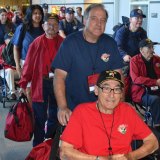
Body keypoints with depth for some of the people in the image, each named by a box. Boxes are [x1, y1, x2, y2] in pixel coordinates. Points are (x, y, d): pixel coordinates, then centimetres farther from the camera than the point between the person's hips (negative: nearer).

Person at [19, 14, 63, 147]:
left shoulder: (63, 43, 0)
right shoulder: (37, 43, -2)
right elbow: (29, 64, -4)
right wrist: (23, 83, -8)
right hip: (40, 83, -1)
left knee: (54, 115, 15)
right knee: (39, 117, 6)